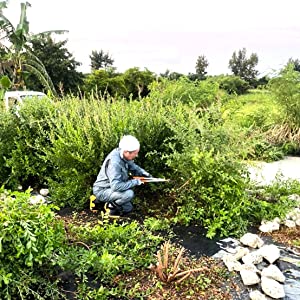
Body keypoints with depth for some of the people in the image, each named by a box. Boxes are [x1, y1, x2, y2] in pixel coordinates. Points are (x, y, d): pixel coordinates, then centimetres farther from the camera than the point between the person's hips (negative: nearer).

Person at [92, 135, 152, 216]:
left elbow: (133, 166, 11)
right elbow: (116, 186, -39)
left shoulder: (123, 154, -9)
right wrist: (135, 182, -30)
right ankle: (112, 205, -6)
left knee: (128, 208, 19)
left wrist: (144, 173, -6)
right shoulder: (114, 162, -34)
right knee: (129, 194, -30)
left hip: (112, 187, 9)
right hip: (102, 191, -9)